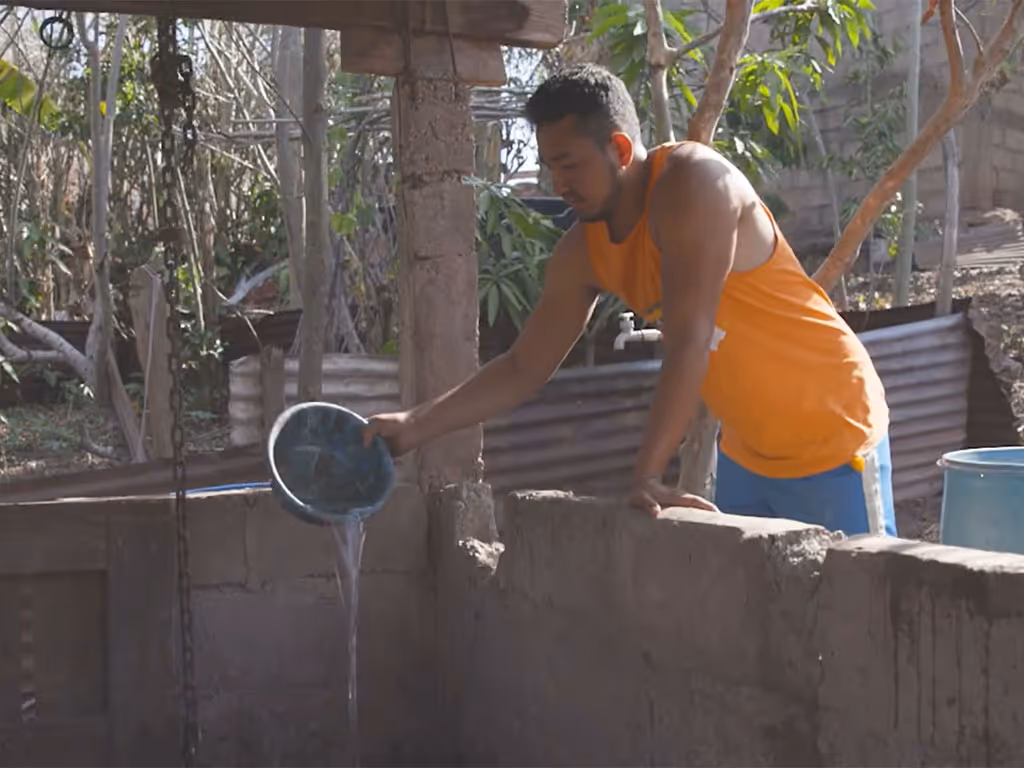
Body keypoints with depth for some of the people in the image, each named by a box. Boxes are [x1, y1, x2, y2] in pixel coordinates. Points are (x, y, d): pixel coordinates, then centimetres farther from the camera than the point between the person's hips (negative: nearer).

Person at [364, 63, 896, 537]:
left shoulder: (691, 182, -24)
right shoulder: (583, 254, -3)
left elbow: (688, 342, -31)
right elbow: (524, 369, 5)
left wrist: (646, 476, -34)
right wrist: (417, 425, -4)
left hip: (831, 435, -7)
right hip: (747, 451, 7)